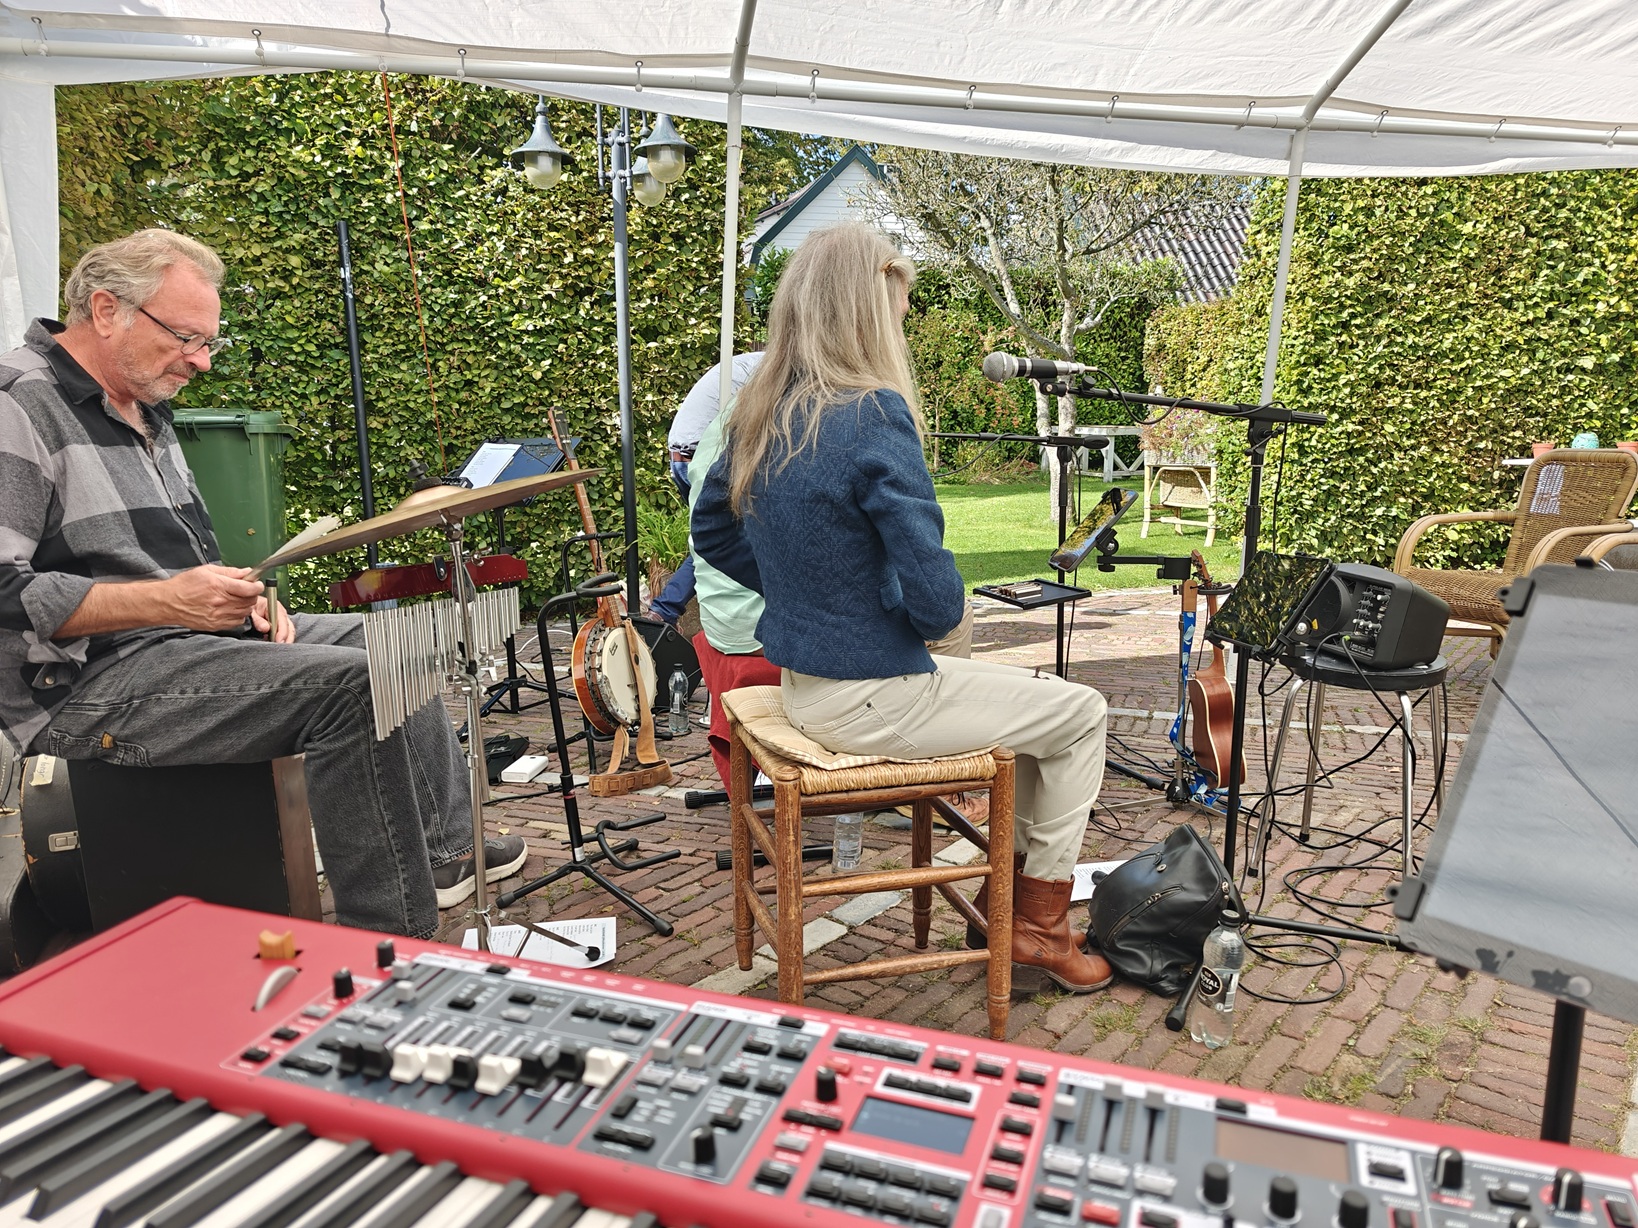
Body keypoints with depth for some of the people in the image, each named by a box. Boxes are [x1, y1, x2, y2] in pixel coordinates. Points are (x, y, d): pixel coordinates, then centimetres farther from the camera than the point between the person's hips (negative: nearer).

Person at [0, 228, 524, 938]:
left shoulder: (144, 406, 16)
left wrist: (237, 592, 5)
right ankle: (386, 949, -17)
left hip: (185, 635, 10)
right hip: (86, 681, -10)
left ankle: (443, 848, 16)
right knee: (347, 683, -26)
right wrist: (165, 599, -27)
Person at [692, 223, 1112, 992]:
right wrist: (932, 619, -2)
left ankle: (1012, 874, 36)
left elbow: (713, 533, 14)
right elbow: (935, 597, -24)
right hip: (870, 700, -8)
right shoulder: (873, 415, -23)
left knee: (1032, 693, 26)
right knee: (1082, 714, 11)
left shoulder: (761, 413, 2)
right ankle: (1039, 924, 24)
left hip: (804, 682, 9)